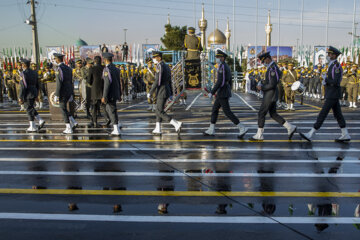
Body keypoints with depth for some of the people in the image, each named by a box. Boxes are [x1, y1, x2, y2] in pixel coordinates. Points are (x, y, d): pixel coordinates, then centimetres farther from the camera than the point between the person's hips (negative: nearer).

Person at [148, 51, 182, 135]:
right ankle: (157, 129, 18)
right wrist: (171, 93, 21)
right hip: (167, 90, 10)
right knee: (159, 110, 16)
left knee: (160, 112, -6)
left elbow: (157, 81, -23)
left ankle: (177, 124, -13)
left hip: (161, 92, -10)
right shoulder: (166, 66, 14)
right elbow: (169, 81, 17)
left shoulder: (159, 66, -17)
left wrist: (150, 93, -18)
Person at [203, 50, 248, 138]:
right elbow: (230, 81, 19)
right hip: (225, 92, 10)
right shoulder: (227, 67, 15)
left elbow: (219, 82, -24)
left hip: (222, 93, -10)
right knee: (215, 109, 14)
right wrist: (228, 93, 24)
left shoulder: (222, 67, -18)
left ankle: (242, 128, -6)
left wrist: (212, 92, -20)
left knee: (227, 112, -7)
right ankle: (211, 130, 18)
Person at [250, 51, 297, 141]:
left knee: (261, 114, -2)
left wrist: (261, 88, -14)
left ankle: (259, 135, 6)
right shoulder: (273, 67, 14)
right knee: (273, 114, 14)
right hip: (271, 94, 10)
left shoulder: (272, 69, -20)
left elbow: (272, 84, -26)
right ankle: (290, 128, 14)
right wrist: (262, 83, 8)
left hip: (270, 95, -10)